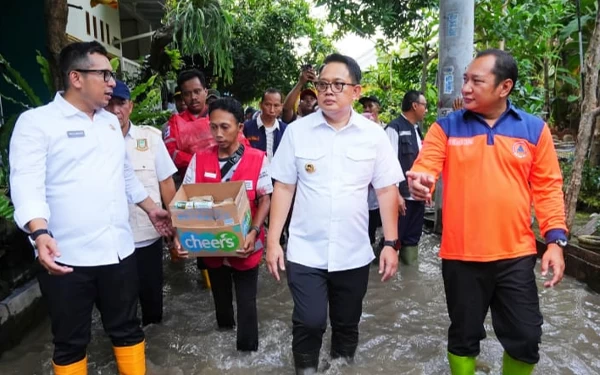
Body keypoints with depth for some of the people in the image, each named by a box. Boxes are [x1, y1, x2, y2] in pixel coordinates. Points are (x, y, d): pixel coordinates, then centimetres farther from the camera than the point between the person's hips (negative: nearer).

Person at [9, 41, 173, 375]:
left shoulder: (111, 122, 14)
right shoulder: (36, 122, -6)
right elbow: (27, 185, -16)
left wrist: (151, 208, 24)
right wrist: (40, 232, -30)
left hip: (119, 250, 5)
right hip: (66, 257, -5)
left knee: (127, 329, 17)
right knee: (71, 343, 11)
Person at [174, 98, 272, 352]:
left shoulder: (258, 159, -11)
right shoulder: (199, 160, -3)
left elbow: (265, 200, -7)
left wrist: (254, 232, -22)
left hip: (245, 246, -3)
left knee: (246, 303, 9)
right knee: (221, 300, 23)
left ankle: (247, 350, 28)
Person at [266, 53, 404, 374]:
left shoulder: (374, 135, -3)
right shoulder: (297, 131, -3)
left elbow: (386, 191, 1)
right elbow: (283, 188, 0)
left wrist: (390, 244, -3)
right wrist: (273, 240, -3)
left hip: (354, 253, 1)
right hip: (305, 252, -1)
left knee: (347, 326, 16)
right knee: (308, 323, 1)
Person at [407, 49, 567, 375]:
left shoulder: (534, 129, 3)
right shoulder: (446, 128, 0)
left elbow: (547, 187, 5)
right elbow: (423, 167, -10)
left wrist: (555, 240, -2)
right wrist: (419, 181, -34)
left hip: (516, 255, 1)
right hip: (461, 255, 0)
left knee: (526, 338, 9)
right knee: (464, 335, 14)